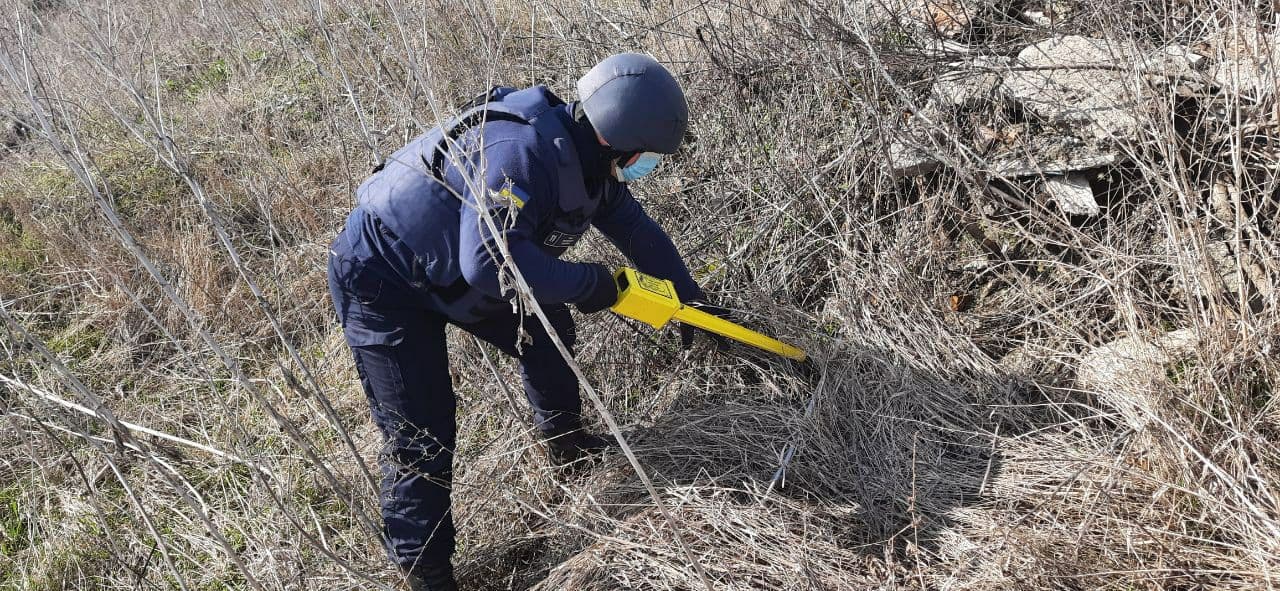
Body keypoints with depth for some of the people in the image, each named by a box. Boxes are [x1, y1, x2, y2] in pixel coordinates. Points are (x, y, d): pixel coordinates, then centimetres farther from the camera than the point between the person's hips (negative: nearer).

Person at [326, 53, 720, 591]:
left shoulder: (589, 160, -4)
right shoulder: (521, 151, -35)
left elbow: (636, 229, 10)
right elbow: (490, 260, -42)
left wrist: (690, 298, 15)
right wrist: (585, 283, -30)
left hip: (455, 269, 9)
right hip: (383, 283, -9)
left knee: (548, 333, 15)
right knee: (420, 437, -8)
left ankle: (565, 444, 39)